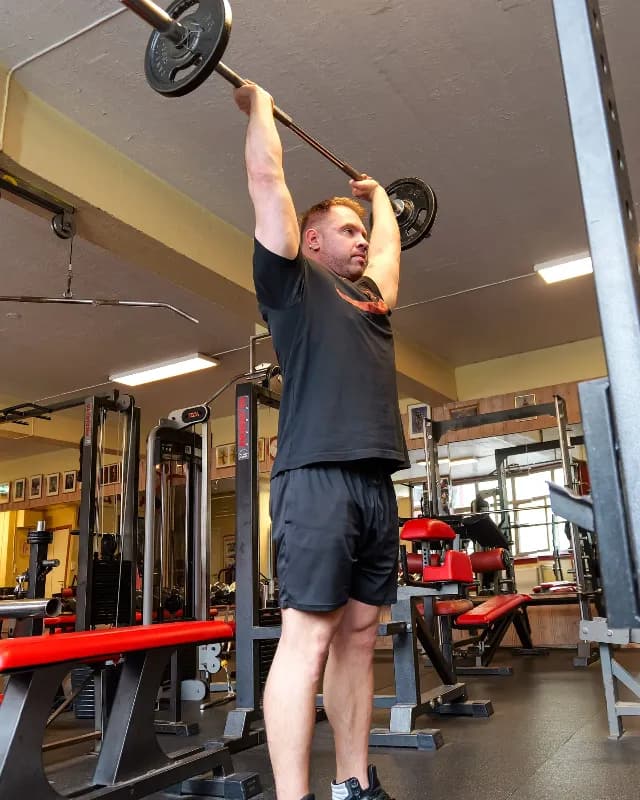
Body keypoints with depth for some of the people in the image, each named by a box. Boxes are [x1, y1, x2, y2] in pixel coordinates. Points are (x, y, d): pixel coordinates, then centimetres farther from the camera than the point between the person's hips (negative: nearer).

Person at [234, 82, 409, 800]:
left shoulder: (369, 296, 25)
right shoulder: (293, 284, 7)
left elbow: (390, 237, 43)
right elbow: (267, 180, 8)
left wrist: (378, 193, 58)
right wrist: (259, 106, 21)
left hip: (374, 482, 7)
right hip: (318, 477, -7)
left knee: (358, 638, 10)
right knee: (307, 640, -7)